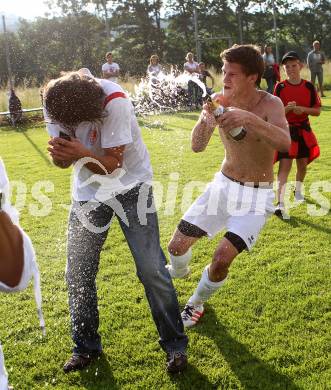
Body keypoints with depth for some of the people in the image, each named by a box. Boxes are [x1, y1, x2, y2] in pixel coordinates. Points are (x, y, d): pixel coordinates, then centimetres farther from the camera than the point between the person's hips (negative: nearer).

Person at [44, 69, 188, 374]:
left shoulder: (115, 102, -28)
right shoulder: (55, 104, -14)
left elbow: (113, 163, -24)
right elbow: (63, 161, -9)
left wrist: (83, 154, -43)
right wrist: (61, 151, -33)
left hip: (130, 186, -4)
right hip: (88, 191, 4)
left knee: (152, 270, -5)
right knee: (78, 273, 5)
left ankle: (175, 345, 13)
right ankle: (86, 347, 26)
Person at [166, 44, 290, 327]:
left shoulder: (269, 104, -19)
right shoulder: (221, 101, -8)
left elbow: (285, 144, -37)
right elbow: (197, 147, -11)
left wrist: (249, 118, -49)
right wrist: (204, 120, -31)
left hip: (257, 195, -4)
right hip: (223, 185, 4)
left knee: (222, 258, -16)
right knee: (177, 245, 5)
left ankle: (198, 302, 17)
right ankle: (179, 271, 44)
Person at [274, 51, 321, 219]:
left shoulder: (309, 87, -1)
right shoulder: (280, 87, -7)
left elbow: (317, 111, 0)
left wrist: (302, 109, -17)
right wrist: (287, 108, -25)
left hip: (303, 129, 3)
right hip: (285, 129, -3)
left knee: (303, 163, 13)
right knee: (285, 164, -14)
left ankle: (298, 191, 41)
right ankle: (280, 203, -19)